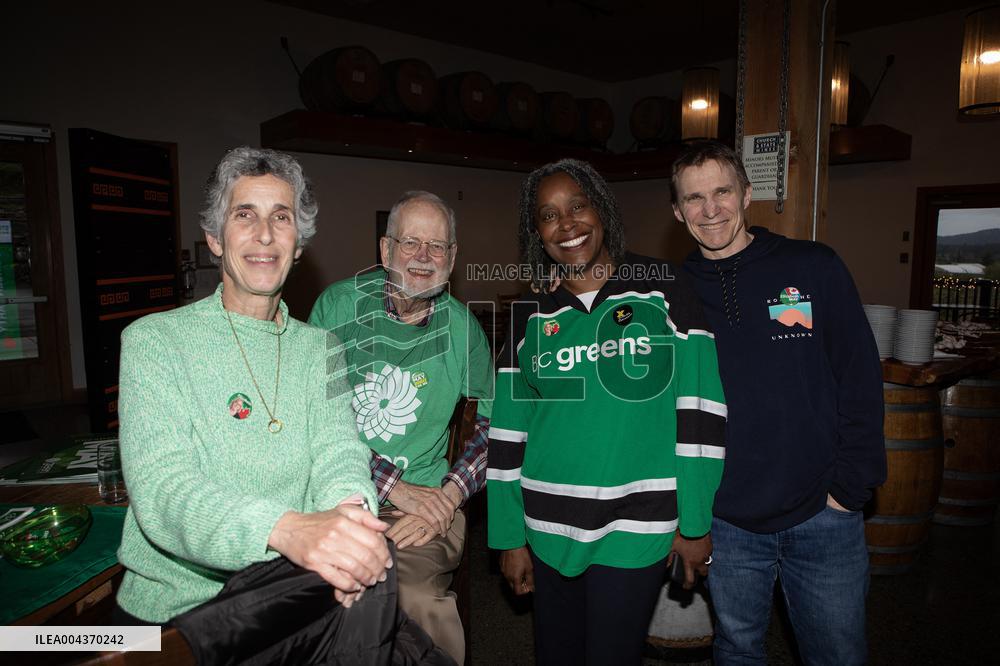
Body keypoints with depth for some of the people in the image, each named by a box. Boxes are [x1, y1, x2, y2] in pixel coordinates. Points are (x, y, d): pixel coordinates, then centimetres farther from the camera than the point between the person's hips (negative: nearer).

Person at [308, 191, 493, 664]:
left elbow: (496, 419, 8)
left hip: (425, 498, 0)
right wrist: (395, 487, -14)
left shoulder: (462, 327, 3)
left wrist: (449, 496, -7)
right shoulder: (338, 305, -3)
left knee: (419, 601, -24)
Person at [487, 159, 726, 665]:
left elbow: (700, 413, -6)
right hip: (548, 531, 3)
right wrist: (509, 538, 4)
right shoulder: (530, 318, 3)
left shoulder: (664, 294, -4)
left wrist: (695, 523, -6)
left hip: (636, 529, -3)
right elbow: (507, 435, 4)